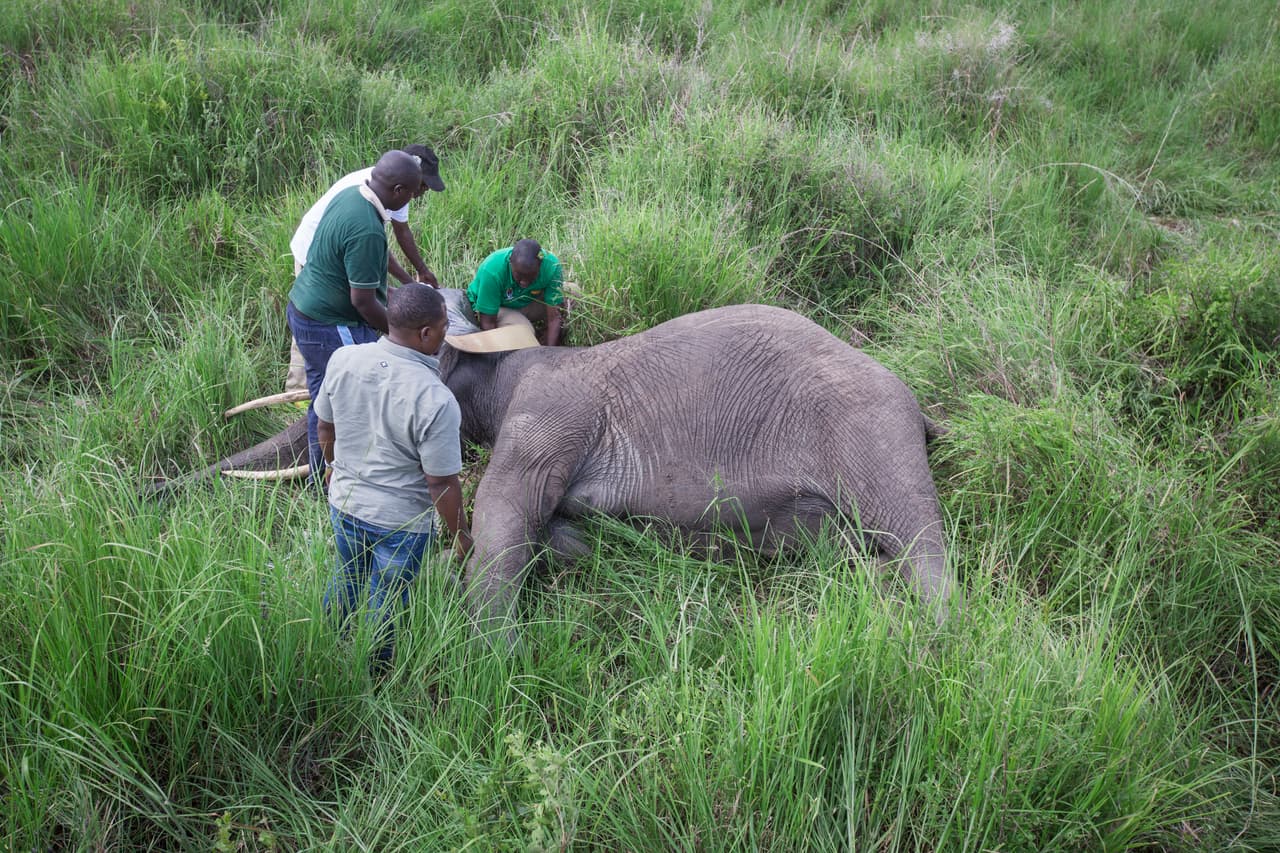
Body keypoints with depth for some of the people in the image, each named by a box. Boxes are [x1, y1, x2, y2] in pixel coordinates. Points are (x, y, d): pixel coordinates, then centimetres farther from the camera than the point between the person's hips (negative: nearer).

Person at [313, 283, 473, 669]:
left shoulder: (343, 360, -15)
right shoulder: (435, 401, -32)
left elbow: (325, 426, 3)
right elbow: (440, 484, -23)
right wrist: (460, 535, -6)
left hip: (344, 502, 5)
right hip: (400, 520, -5)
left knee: (346, 579, 30)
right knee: (385, 603, 19)